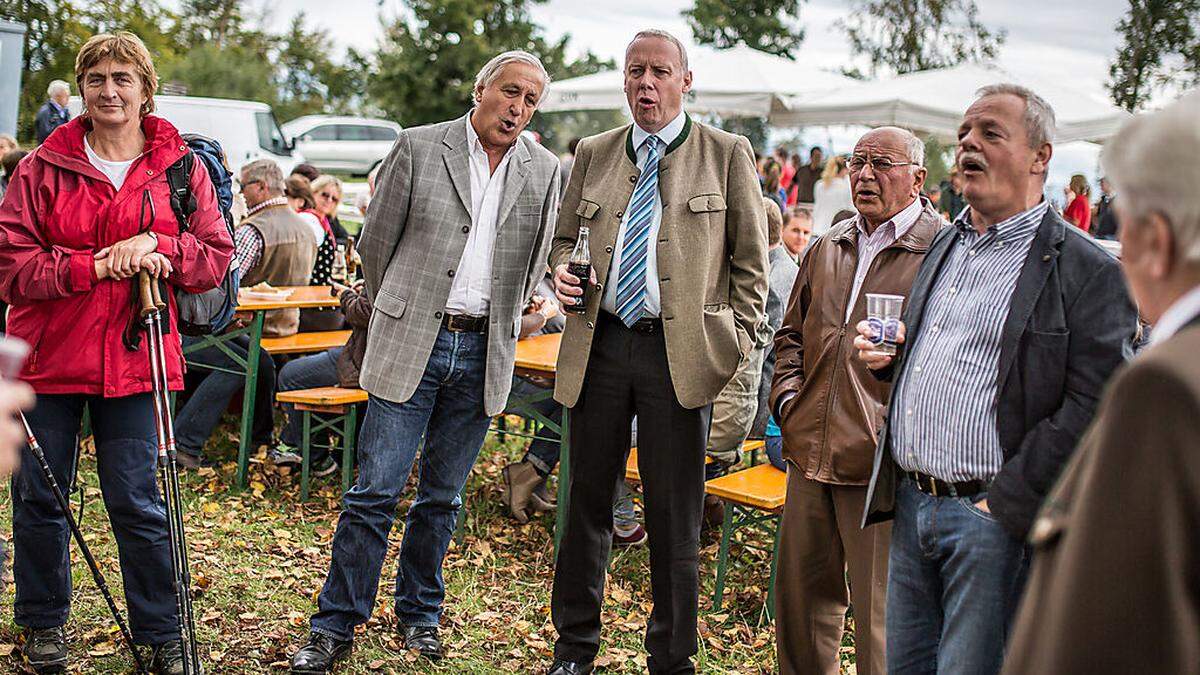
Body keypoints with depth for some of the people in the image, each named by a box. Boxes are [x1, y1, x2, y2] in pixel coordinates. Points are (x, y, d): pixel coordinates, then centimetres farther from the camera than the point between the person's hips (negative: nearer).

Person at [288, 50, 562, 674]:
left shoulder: (544, 171, 6)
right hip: (411, 343, -2)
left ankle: (420, 614, 28)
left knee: (442, 497, 13)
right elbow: (375, 241, 5)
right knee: (375, 491, -3)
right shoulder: (418, 147, -2)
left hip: (482, 354, 3)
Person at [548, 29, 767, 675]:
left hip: (681, 351, -3)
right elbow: (562, 235, 24)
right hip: (599, 344, 3)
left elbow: (750, 263, 5)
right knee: (587, 499, 11)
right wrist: (560, 271, 1)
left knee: (674, 517, 3)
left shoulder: (727, 154, 3)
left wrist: (735, 347, -3)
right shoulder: (594, 154, 12)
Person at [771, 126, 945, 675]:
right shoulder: (827, 249, 15)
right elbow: (792, 334, 24)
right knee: (801, 593, 18)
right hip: (810, 450, 7)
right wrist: (787, 398, 10)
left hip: (882, 462, -7)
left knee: (881, 612, 1)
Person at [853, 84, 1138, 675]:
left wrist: (1003, 504, -17)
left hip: (993, 517, -7)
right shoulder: (944, 246, 16)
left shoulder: (1088, 271, -9)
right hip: (910, 504, 7)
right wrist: (890, 355, 5)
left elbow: (1091, 407, -16)